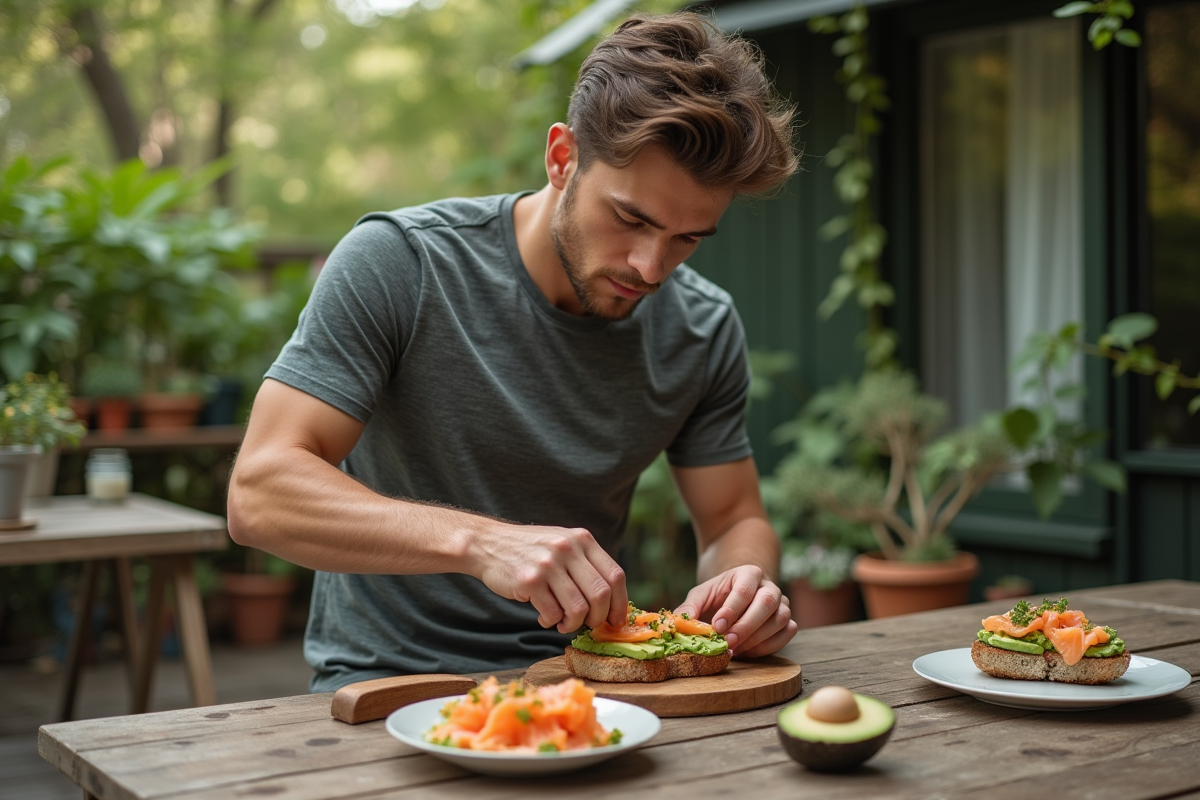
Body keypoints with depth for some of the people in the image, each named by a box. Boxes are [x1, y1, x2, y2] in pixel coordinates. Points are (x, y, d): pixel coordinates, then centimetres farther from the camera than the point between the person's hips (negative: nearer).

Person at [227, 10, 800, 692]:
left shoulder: (705, 329, -1)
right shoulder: (396, 264, -15)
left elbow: (735, 520, 10)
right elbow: (259, 494, -21)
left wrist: (744, 583, -16)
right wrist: (480, 541, -35)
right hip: (388, 678, -3)